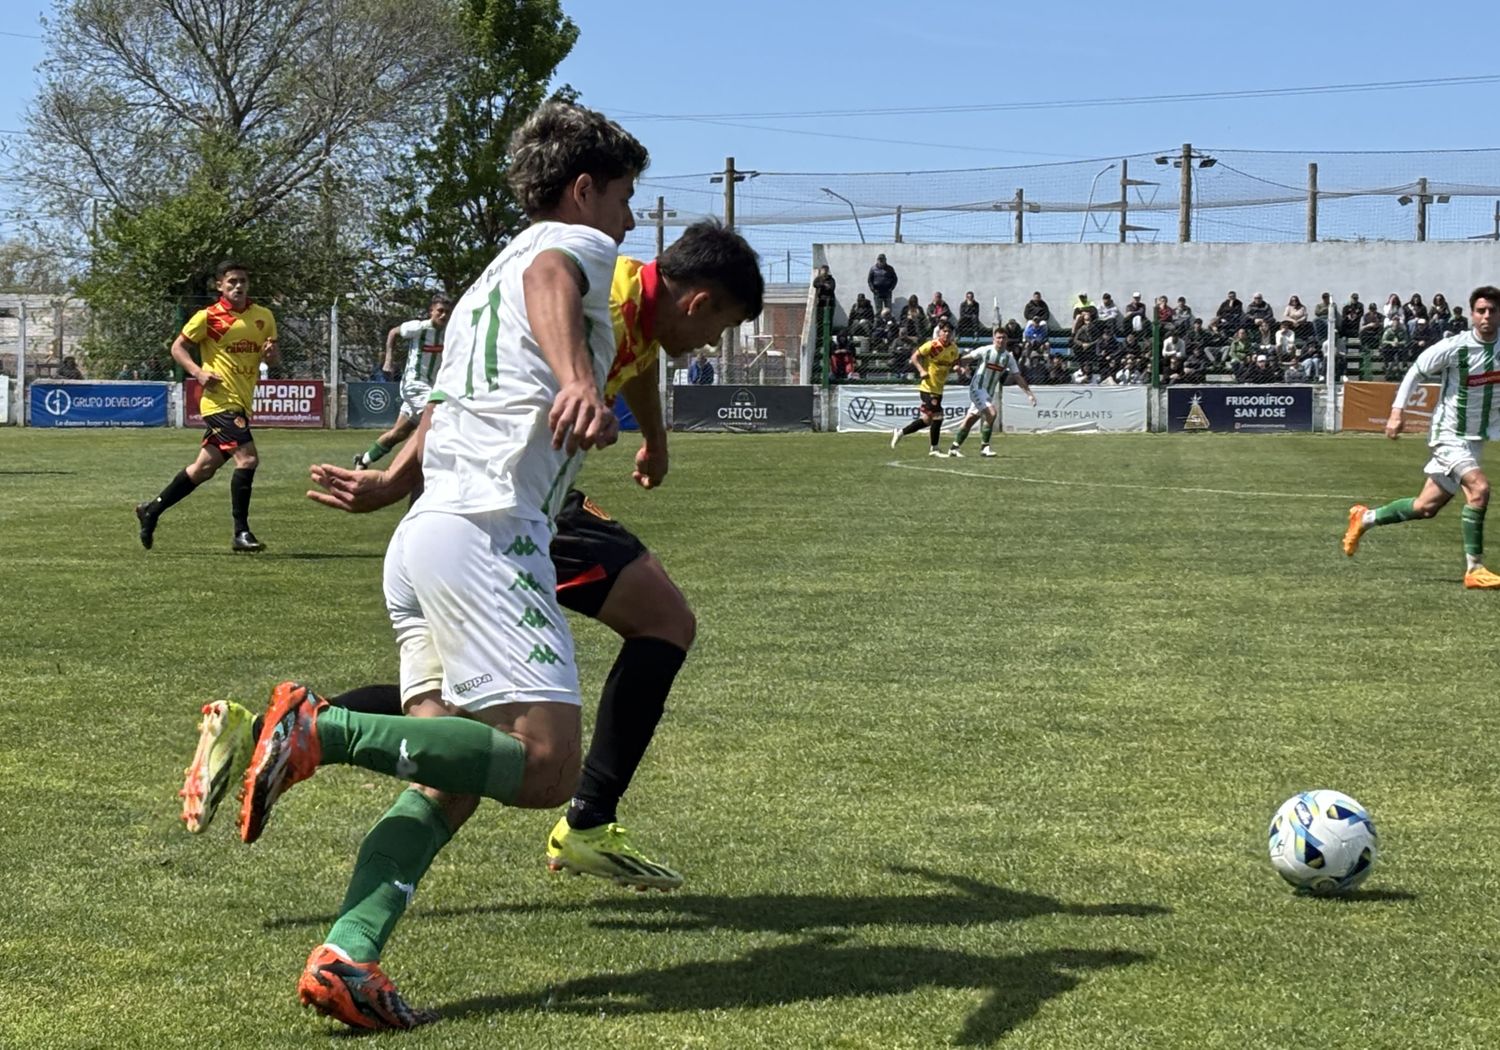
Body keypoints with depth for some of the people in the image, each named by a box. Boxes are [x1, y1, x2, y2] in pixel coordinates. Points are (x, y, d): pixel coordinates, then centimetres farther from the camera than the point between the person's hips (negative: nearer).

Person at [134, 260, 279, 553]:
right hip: (221, 400, -7)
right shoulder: (208, 317, -5)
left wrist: (271, 353, -6)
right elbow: (178, 347, 2)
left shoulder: (264, 317, 10)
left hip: (242, 403, 7)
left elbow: (274, 357, 19)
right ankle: (240, 532, -12)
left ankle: (152, 510, 26)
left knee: (204, 467, 12)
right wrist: (198, 372, -14)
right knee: (247, 458, -19)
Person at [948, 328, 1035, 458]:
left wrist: (1030, 394, 1)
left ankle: (953, 448, 21)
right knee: (991, 413, -23)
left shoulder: (1009, 357, 2)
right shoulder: (985, 351, -12)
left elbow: (1018, 377, 5)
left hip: (989, 393, 6)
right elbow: (967, 358, -7)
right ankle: (984, 446, -11)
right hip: (977, 388, -6)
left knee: (970, 419, 11)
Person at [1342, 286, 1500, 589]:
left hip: (1475, 439, 6)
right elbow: (1415, 372, -4)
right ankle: (1474, 569, -20)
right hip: (1450, 435, -6)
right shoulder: (1454, 347, -16)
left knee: (1426, 507, 12)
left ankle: (1365, 519, 35)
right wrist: (1397, 410, -10)